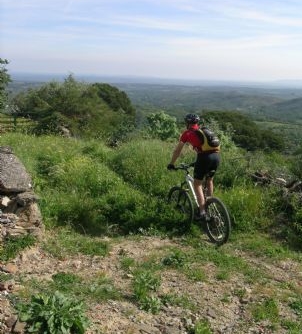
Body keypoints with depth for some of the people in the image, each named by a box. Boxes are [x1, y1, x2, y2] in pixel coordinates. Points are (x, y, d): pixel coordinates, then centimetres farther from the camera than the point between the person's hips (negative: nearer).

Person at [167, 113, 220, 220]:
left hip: (204, 156, -5)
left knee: (197, 183, 7)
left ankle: (202, 212, 0)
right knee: (209, 180, 27)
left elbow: (177, 150, 20)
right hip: (216, 156, 6)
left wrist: (171, 164, 33)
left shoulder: (187, 133, 14)